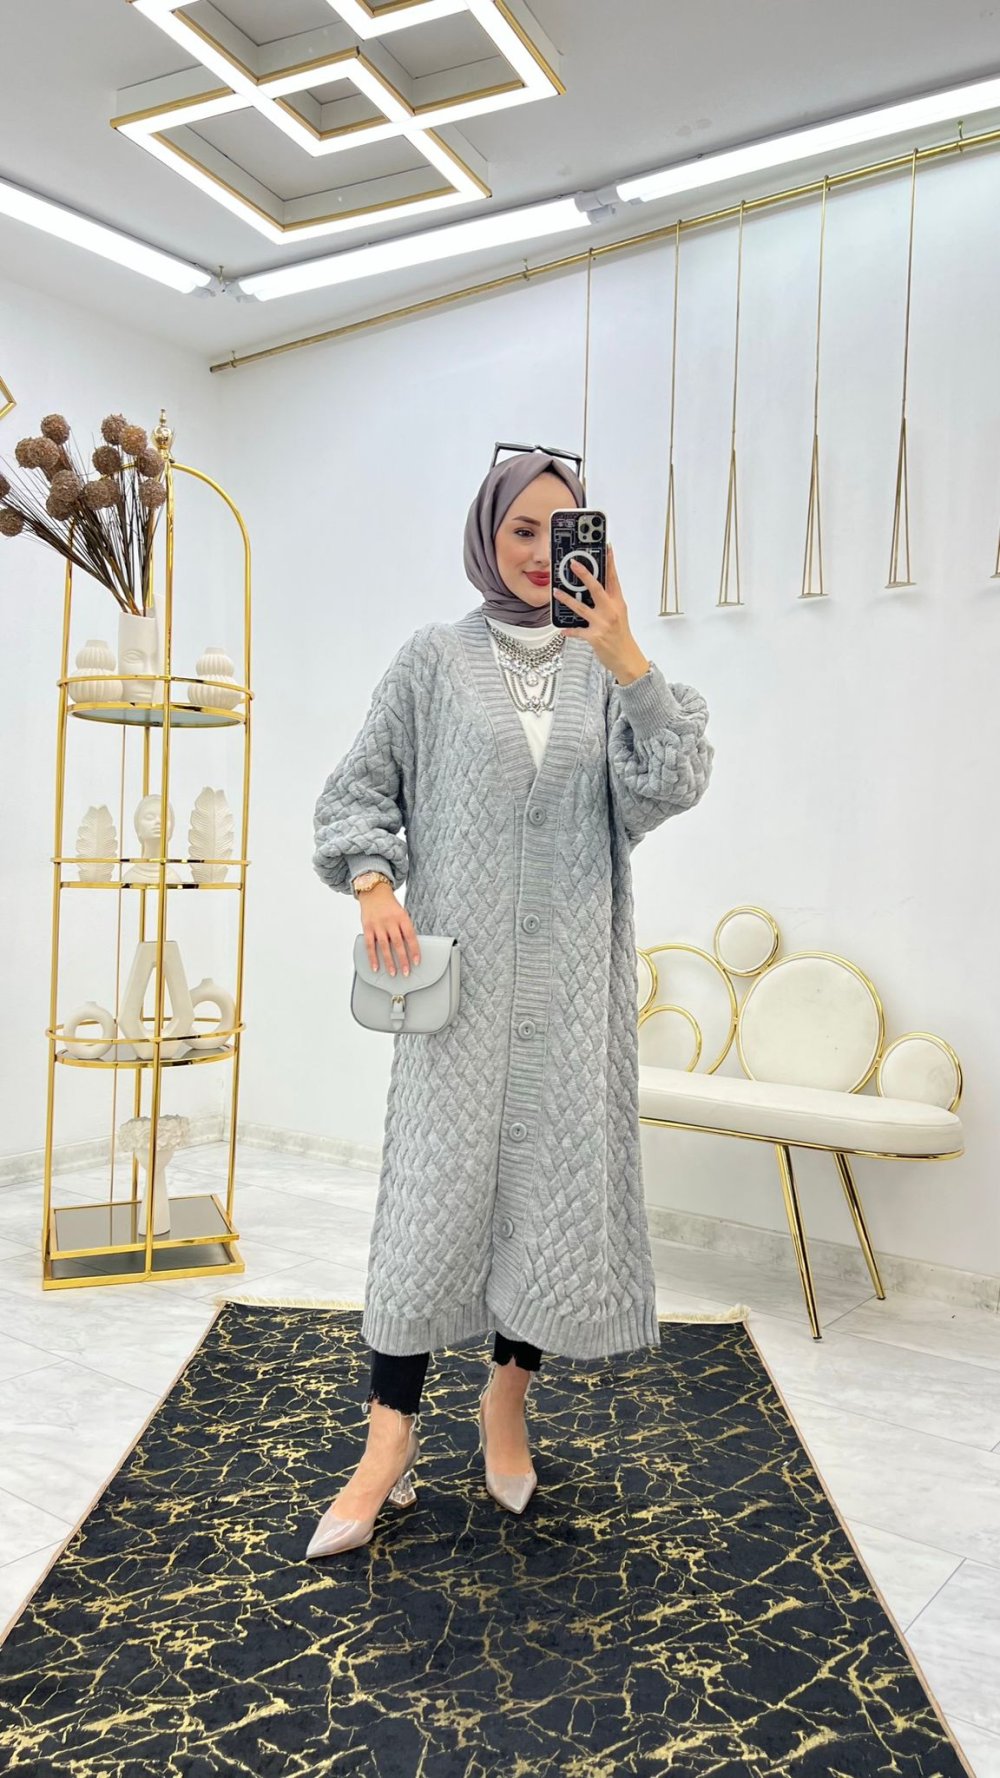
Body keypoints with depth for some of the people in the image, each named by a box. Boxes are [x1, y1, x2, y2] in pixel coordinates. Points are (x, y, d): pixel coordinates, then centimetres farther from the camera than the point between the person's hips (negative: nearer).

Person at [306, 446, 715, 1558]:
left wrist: (626, 657, -18)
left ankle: (508, 1399, 25)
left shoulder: (605, 667, 8)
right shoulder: (434, 659, 5)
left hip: (572, 976, 2)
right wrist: (374, 883, -10)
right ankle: (391, 1439, 8)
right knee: (433, 1182, -2)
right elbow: (360, 788, 7)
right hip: (460, 966, -2)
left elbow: (671, 789, -6)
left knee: (557, 1174, 5)